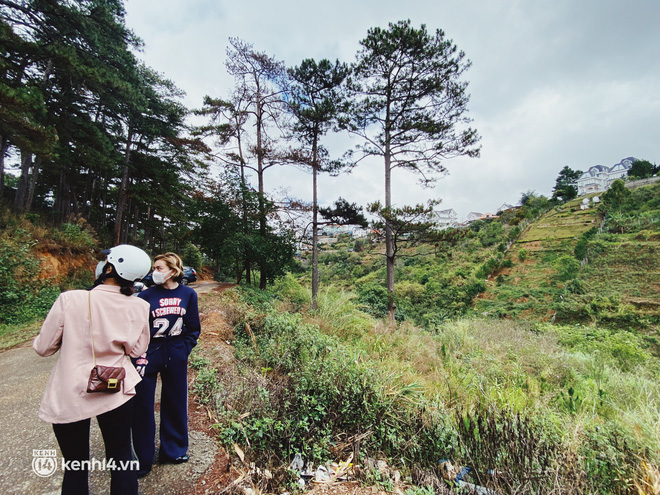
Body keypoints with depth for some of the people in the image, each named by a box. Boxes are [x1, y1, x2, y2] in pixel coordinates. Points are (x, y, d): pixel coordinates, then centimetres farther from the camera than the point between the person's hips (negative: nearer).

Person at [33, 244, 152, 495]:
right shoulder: (139, 307, -12)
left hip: (68, 398, -1)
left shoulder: (70, 300, -18)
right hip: (116, 394, 1)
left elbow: (43, 347, -5)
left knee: (76, 467, 19)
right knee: (122, 458, 19)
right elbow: (136, 350, 0)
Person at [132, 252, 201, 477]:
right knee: (142, 405, 8)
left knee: (175, 402, 15)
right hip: (149, 353, -1)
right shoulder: (147, 295, -7)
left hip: (175, 355, 2)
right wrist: (139, 354, -14)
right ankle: (142, 459, 29)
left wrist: (184, 350, -2)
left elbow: (193, 327, 3)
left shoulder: (188, 294, -3)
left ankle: (173, 450, 37)